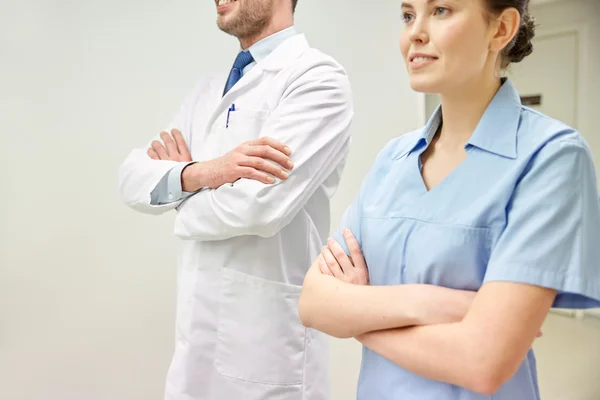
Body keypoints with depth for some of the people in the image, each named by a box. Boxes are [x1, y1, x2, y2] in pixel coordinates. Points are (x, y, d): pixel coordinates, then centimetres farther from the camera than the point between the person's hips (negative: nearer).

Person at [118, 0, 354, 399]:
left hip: (266, 339, -6)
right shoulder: (208, 92, 11)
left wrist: (183, 175, -4)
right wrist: (199, 173, -18)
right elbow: (134, 177, 3)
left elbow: (258, 204, -23)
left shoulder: (318, 77, -12)